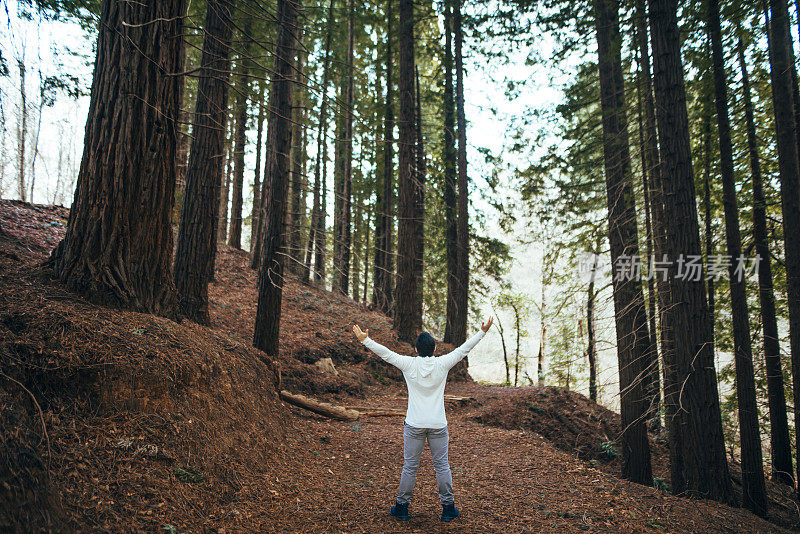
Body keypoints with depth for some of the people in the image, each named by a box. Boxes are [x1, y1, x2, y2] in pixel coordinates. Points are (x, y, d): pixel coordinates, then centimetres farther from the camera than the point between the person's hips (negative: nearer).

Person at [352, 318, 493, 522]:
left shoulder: (409, 364, -7)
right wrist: (482, 332, 11)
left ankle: (402, 506, 19)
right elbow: (464, 349, 2)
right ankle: (448, 507, 18)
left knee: (410, 467, 8)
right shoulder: (442, 364, -5)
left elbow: (385, 353, -3)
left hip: (414, 425, -1)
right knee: (442, 465, 11)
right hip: (438, 425, 1)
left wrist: (364, 339, 5)